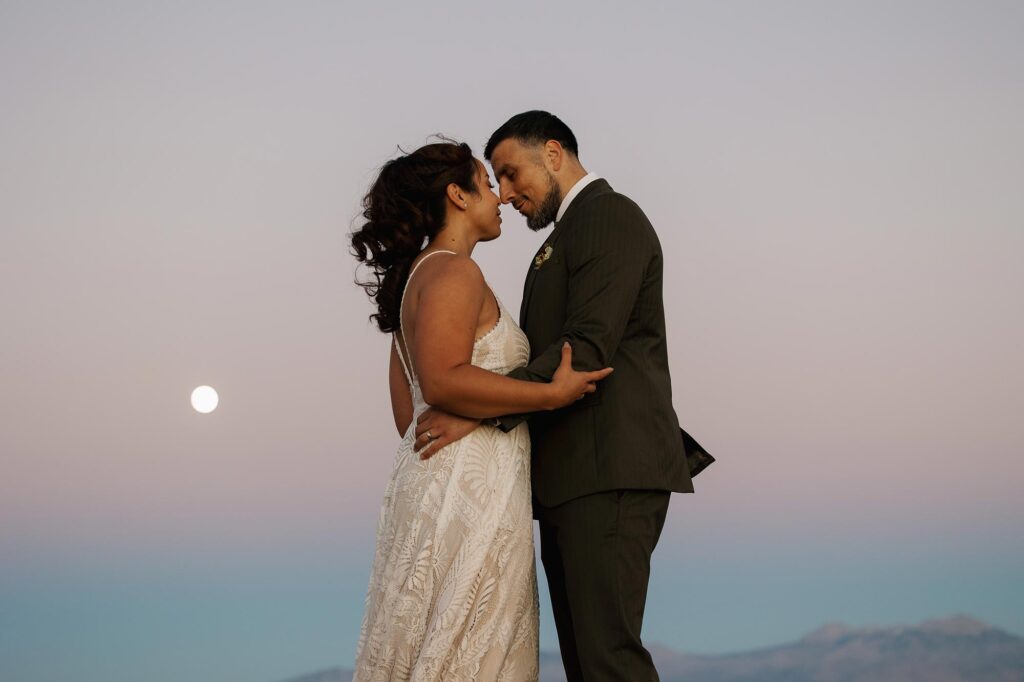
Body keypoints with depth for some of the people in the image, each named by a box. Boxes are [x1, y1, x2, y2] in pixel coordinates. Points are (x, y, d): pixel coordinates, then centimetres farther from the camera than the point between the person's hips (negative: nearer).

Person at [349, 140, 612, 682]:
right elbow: (443, 380, -23)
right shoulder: (454, 272, -10)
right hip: (469, 486, -10)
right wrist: (552, 394, -19)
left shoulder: (417, 276, 20)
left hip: (429, 471, 10)